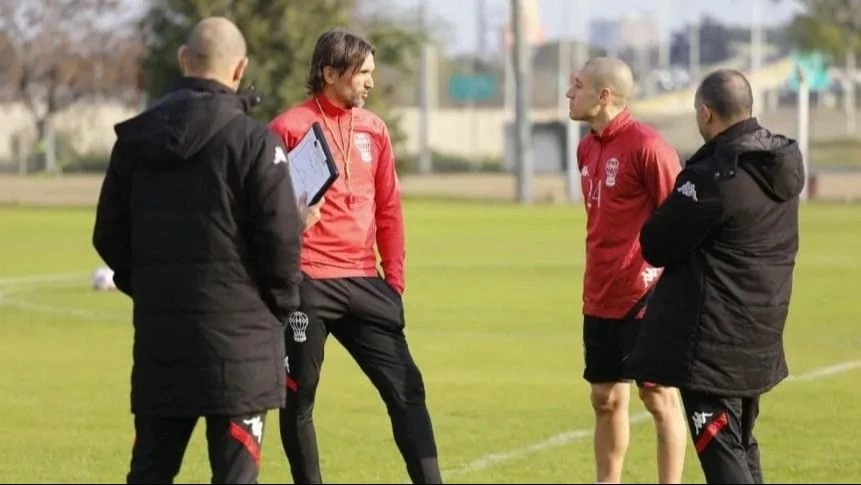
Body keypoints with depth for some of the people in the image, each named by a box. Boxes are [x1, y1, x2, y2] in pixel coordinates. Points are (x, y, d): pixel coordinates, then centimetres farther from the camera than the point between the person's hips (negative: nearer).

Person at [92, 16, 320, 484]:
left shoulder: (135, 138, 6)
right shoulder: (252, 140, -10)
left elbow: (109, 235, 9)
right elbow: (279, 237, -11)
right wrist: (282, 304, 6)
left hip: (158, 334, 5)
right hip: (236, 335, -5)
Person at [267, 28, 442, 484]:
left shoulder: (373, 128, 11)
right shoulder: (288, 127, -5)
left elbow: (388, 209, 15)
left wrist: (394, 279, 12)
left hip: (364, 282, 5)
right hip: (306, 283, -5)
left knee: (405, 388, 0)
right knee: (298, 398, 3)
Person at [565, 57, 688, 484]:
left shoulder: (646, 145, -14)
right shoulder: (587, 148, 11)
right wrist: (596, 283, 18)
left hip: (644, 298, -8)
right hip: (600, 299, 8)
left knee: (659, 396, 1)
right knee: (605, 398, 12)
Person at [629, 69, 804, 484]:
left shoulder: (713, 177, -22)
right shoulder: (782, 161, 4)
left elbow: (655, 246, -14)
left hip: (712, 341, -9)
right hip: (759, 334, 9)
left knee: (721, 451, -5)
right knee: (742, 443, 20)